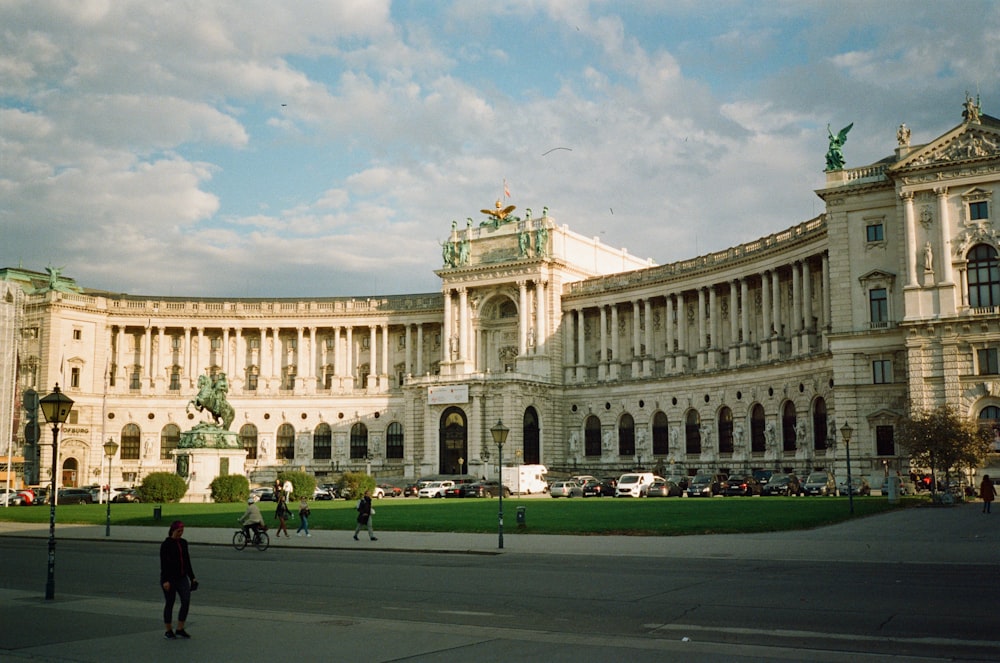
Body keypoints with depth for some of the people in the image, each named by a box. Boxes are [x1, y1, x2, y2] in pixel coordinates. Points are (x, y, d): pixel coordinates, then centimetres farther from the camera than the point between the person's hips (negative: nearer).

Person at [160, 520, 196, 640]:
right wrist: (165, 580, -19)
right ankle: (168, 631, 17)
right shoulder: (166, 544, -10)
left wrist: (192, 577, 14)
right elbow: (163, 564, -14)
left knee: (186, 601, -7)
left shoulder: (183, 543, 9)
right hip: (170, 578, -5)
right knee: (170, 604, 4)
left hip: (182, 577, 5)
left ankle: (180, 630, 2)